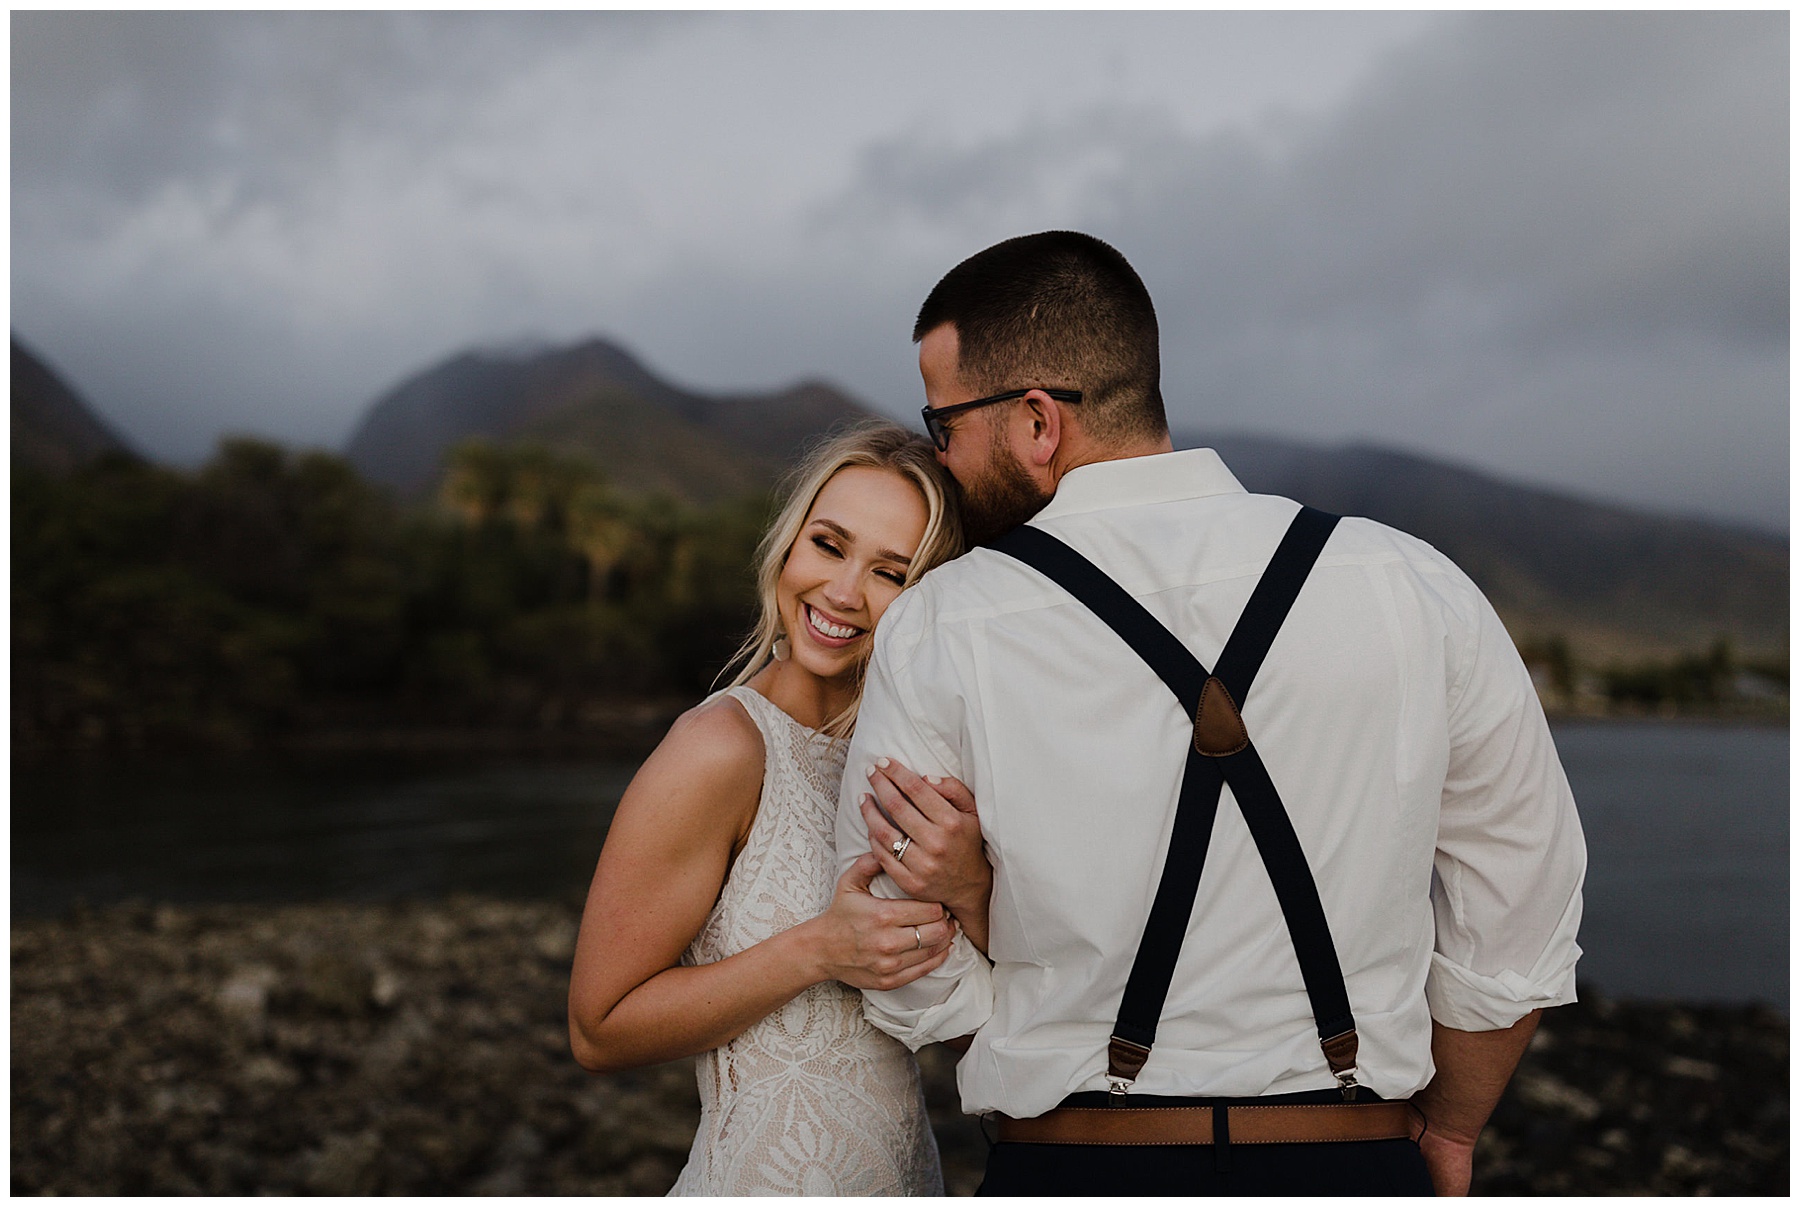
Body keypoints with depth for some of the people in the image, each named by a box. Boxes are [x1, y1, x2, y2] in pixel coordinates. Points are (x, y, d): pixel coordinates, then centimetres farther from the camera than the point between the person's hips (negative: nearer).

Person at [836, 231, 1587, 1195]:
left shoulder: (936, 636, -11)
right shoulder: (1416, 590, -6)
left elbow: (919, 995, -5)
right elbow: (1520, 933, 3)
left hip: (1071, 1163, -1)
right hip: (1356, 1163, 2)